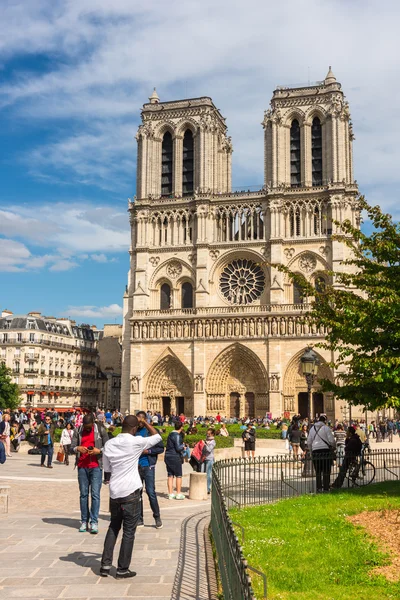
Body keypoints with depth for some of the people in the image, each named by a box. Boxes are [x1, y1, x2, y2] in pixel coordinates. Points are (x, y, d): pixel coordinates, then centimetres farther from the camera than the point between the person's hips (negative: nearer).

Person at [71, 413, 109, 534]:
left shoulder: (100, 430, -1)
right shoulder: (77, 430, 5)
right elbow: (72, 447, 4)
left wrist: (99, 450, -16)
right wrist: (77, 448, -18)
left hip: (95, 466, -2)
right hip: (82, 466, 2)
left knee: (95, 494, -6)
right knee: (83, 494, 6)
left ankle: (94, 522, -2)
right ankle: (84, 521, 13)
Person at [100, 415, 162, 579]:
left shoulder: (109, 444, 4)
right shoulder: (136, 442, -11)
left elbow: (107, 468, 13)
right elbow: (157, 437, 4)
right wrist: (145, 423, 14)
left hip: (114, 492, 5)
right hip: (131, 492, -5)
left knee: (113, 527, 19)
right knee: (129, 531, 5)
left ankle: (105, 565, 19)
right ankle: (123, 569, 11)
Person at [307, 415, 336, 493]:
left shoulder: (312, 428, 12)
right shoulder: (326, 428, -4)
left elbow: (309, 442, 14)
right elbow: (331, 440, -7)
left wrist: (311, 450, 25)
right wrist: (334, 446, 12)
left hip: (315, 451, 4)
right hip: (326, 450, -4)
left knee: (318, 472, 11)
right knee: (326, 472, 2)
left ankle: (319, 488, 10)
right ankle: (325, 488, 1)